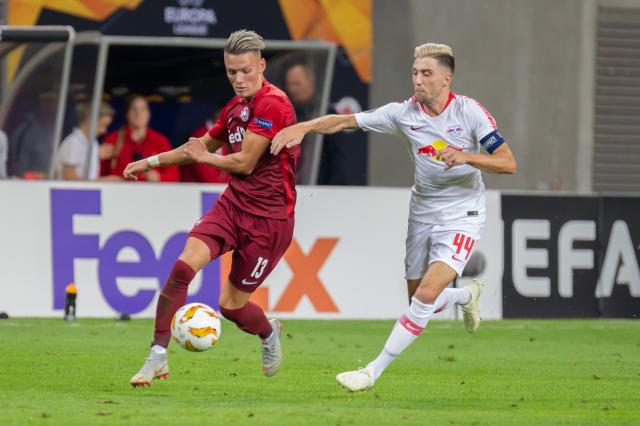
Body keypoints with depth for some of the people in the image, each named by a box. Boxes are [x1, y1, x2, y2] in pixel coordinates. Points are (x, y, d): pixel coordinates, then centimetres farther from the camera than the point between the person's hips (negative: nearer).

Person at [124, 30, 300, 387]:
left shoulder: (273, 104, -17)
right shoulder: (236, 107, 9)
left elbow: (245, 163, -17)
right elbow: (205, 145, 28)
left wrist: (202, 156, 0)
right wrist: (150, 162, 29)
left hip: (268, 217, -6)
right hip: (233, 204, 6)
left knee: (232, 305, 3)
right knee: (183, 267, -18)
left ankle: (270, 334, 38)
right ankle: (158, 357, -12)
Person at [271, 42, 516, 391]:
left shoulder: (470, 112, -15)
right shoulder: (404, 113, -7)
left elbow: (508, 163, -16)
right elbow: (347, 121, -8)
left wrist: (466, 156, -32)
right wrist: (304, 127, -24)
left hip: (461, 216, -5)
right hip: (422, 214, 5)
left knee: (426, 294, -20)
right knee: (420, 300, 13)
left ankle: (373, 372, -15)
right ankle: (466, 295, 48)